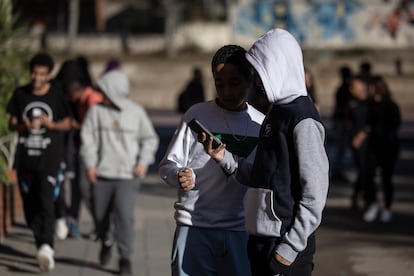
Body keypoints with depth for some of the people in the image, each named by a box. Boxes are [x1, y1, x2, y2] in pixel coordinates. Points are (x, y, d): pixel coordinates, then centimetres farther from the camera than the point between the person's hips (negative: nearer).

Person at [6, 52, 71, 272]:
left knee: (46, 201, -18)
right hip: (25, 157, 3)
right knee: (30, 204, 7)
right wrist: (24, 126, -13)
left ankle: (46, 247, -29)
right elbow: (11, 124, 9)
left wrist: (50, 124, -13)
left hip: (49, 157, -3)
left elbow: (67, 123, 8)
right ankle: (42, 245, 20)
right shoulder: (20, 94, 6)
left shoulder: (57, 95, 0)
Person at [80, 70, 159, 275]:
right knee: (100, 215, 9)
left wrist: (144, 161, -3)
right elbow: (88, 137, 0)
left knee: (124, 215, -14)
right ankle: (105, 243, 40)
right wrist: (90, 163, -9)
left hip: (128, 175, -2)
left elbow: (150, 139, 10)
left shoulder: (136, 112, 1)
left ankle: (125, 258, -5)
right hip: (102, 173, 2)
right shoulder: (97, 110, 1)